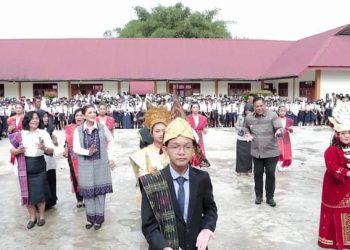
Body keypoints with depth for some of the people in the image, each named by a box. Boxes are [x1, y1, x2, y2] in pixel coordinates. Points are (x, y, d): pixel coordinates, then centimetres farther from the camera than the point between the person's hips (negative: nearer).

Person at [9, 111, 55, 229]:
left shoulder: (44, 133, -1)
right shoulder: (20, 134, 1)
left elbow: (51, 151, -4)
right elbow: (12, 150, 5)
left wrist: (44, 148, -26)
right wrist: (18, 150, -17)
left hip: (39, 168, -1)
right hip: (25, 168, 1)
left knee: (39, 193, 5)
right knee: (27, 193, 8)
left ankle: (41, 216, 26)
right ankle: (32, 217, 27)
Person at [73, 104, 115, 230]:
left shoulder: (103, 127, -3)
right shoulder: (78, 130, -4)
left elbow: (110, 141, 12)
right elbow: (76, 148, -8)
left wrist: (110, 156, 6)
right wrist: (88, 152, -26)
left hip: (101, 164, 0)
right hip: (85, 165, 0)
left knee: (100, 190, 5)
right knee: (87, 191, 7)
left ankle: (99, 218, 18)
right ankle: (90, 218, 22)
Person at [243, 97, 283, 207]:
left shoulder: (272, 115, -13)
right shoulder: (249, 117, -2)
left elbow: (280, 128, -18)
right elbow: (245, 127, 17)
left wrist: (279, 131, -41)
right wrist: (248, 134, -2)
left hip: (271, 151, -3)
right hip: (256, 152, 3)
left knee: (270, 174, 5)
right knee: (258, 174, 12)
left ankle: (270, 197, 20)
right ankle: (258, 195, 28)